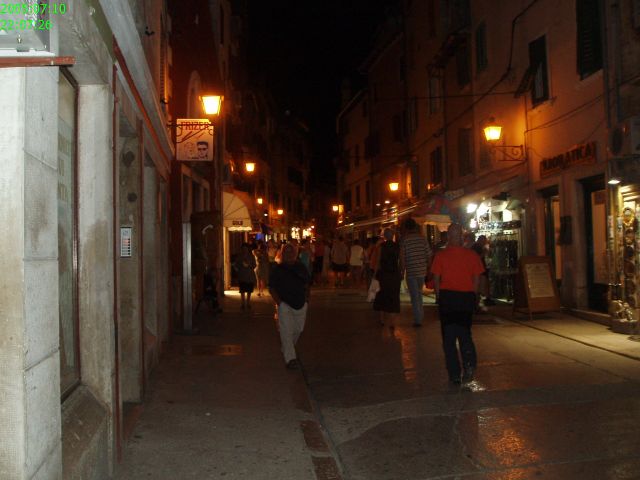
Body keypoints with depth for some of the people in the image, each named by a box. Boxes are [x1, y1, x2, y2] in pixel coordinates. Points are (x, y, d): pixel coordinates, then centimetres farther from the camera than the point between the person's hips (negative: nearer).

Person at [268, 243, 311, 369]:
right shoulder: (277, 269, -3)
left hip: (301, 304, 4)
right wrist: (279, 302, -12)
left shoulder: (301, 267, 7)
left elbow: (306, 284, 17)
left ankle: (286, 348, 40)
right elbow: (271, 288, -2)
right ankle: (290, 358, -8)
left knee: (298, 329, 14)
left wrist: (306, 298, 6)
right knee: (287, 331, -11)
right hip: (285, 305, -4)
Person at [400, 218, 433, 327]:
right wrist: (428, 268, 14)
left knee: (414, 296, 3)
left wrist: (402, 271, -1)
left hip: (411, 272, -4)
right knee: (419, 294, 22)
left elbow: (402, 258, -11)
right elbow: (429, 255, 4)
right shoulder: (422, 238, 2)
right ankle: (421, 316, 27)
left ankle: (418, 320, 4)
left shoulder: (404, 240, -9)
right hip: (422, 271, 4)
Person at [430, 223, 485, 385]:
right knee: (464, 332, 17)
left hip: (447, 297, -2)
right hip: (467, 297, 2)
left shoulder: (441, 255, -7)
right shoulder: (472, 255, -2)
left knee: (449, 336, 7)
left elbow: (436, 279, -5)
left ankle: (454, 375, 7)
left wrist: (439, 298, 6)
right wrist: (472, 297, 11)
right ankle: (469, 363, -7)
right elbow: (477, 279, 1)